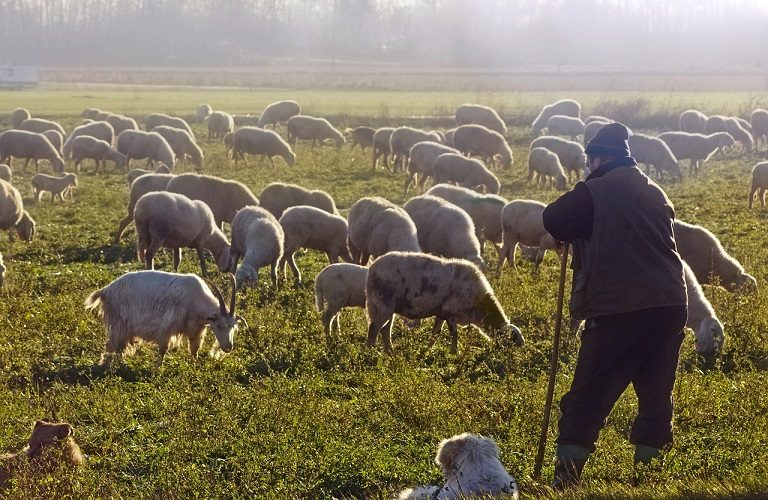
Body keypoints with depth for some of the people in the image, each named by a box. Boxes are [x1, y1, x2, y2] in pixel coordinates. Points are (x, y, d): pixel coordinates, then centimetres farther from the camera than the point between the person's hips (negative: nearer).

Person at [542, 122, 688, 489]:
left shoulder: (595, 191, -4)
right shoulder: (655, 193, 17)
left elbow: (554, 222, -5)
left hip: (617, 308, -6)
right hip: (670, 305, 6)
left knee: (588, 396, -1)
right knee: (656, 394, 14)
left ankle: (566, 476, -4)